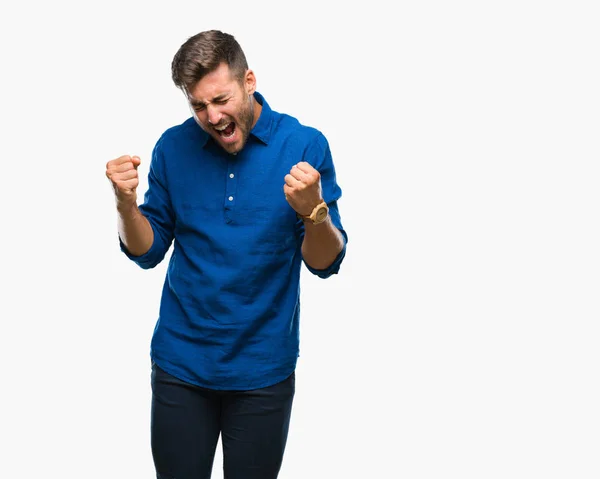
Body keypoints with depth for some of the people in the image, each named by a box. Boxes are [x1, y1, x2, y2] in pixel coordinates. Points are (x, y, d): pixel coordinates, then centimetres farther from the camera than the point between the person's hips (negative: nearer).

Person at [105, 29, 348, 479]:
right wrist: (126, 204, -17)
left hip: (263, 369, -1)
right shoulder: (174, 147, -2)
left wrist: (313, 211, -29)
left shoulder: (305, 146, -10)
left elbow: (326, 263, -9)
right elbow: (148, 252, 2)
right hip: (181, 362, 2)